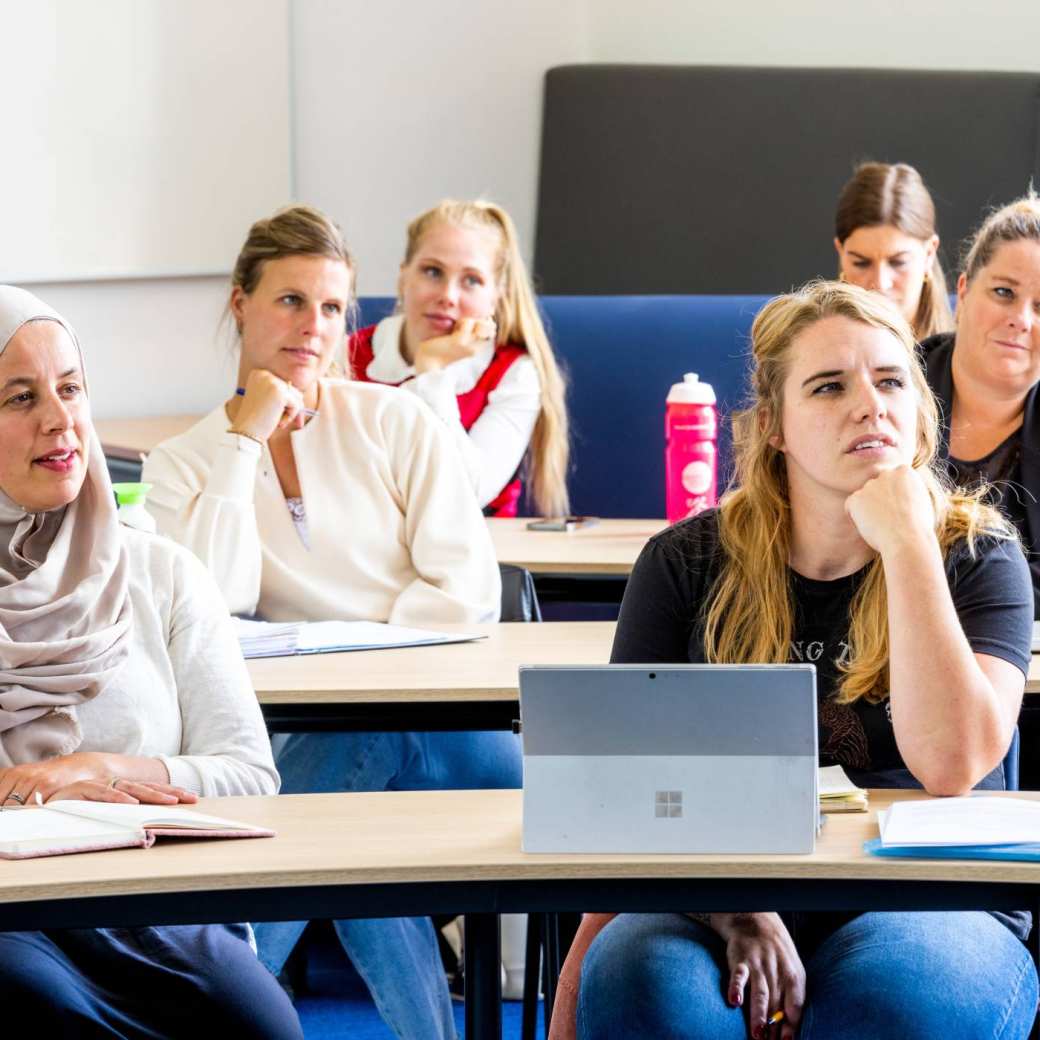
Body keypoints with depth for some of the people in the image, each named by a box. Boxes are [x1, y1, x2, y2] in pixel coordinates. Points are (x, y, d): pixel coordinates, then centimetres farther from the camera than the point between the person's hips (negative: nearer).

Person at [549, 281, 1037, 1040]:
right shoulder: (686, 567, 6)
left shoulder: (976, 556, 2)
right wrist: (736, 913, -20)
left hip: (924, 899, -1)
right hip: (717, 893, 1)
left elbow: (952, 764, -15)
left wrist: (905, 545, -15)